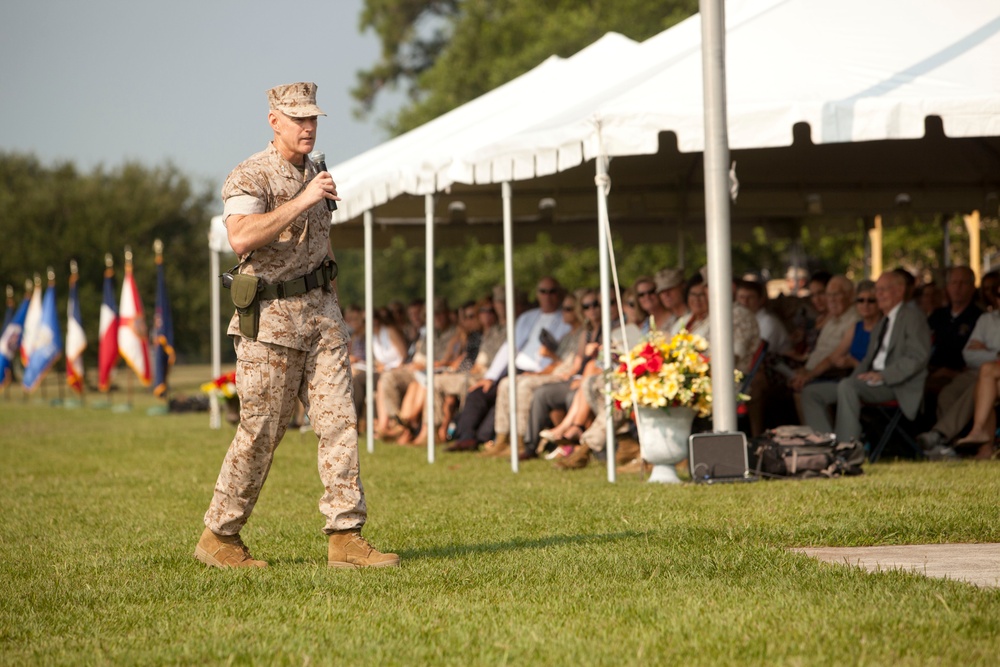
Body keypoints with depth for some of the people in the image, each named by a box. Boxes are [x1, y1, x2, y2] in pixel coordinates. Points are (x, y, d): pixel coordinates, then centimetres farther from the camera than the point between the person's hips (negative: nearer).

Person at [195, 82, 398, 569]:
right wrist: (303, 200, -28)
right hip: (271, 317, -7)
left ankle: (345, 538, -3)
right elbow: (242, 238, -29)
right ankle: (219, 536, 12)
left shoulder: (313, 172, 15)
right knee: (260, 433, -2)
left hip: (321, 311, 7)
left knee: (339, 421, -3)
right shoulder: (250, 177, -10)